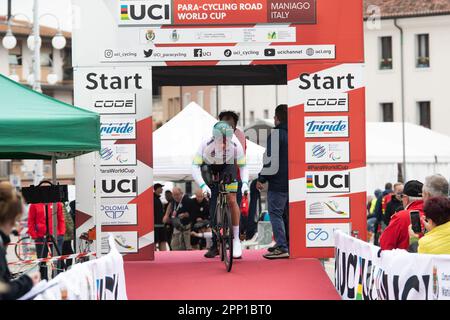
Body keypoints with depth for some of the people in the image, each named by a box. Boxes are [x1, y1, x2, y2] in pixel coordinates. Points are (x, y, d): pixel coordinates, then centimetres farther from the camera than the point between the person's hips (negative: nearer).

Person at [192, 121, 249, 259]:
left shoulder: (236, 145, -29)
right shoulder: (206, 145, -33)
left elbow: (243, 166, -16)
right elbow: (195, 167, -32)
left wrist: (245, 182, -34)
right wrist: (203, 185, -46)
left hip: (228, 170, 0)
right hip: (211, 172, 0)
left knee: (232, 200, -21)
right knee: (213, 208, -3)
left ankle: (236, 240, -12)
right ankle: (215, 245, 6)